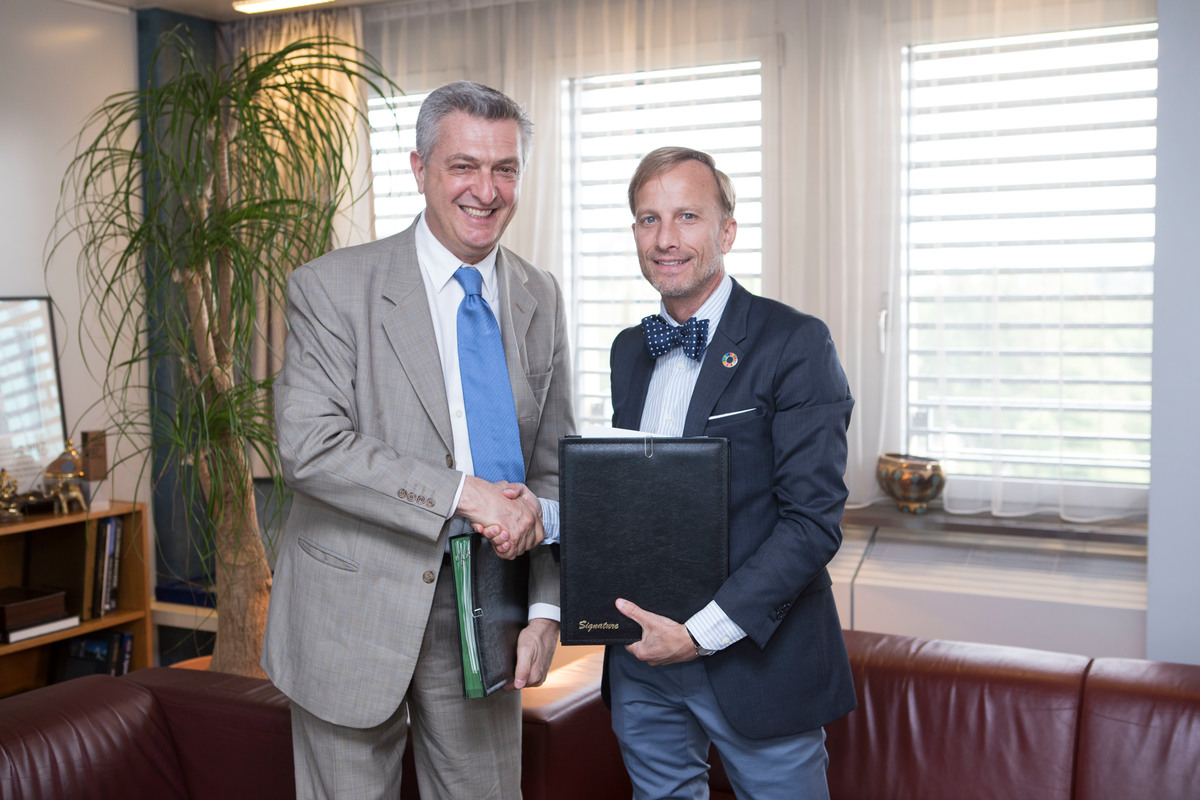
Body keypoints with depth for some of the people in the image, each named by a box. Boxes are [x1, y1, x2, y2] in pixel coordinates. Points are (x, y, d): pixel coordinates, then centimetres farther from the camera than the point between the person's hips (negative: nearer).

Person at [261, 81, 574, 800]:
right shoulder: (332, 287, -8)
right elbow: (310, 445, -18)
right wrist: (462, 492, -23)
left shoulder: (540, 299, 6)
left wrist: (546, 607, -1)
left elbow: (552, 466, 8)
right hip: (356, 612, -3)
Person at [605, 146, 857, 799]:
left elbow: (813, 519, -17)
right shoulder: (629, 351, 10)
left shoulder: (795, 344, -11)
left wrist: (704, 632, -20)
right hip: (642, 657, 6)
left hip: (754, 660, -5)